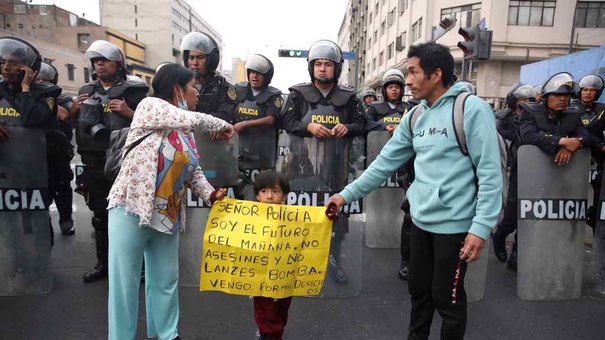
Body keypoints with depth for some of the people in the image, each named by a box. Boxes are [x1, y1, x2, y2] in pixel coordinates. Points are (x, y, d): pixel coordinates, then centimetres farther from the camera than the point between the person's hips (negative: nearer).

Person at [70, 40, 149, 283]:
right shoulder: (86, 91, 14)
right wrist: (73, 110, 4)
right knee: (100, 216, 14)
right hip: (94, 165, 6)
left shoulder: (134, 91, -3)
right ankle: (103, 263, 28)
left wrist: (129, 113, -20)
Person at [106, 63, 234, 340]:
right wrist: (222, 125, -7)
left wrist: (210, 195, -5)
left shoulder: (186, 132, 11)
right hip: (131, 209, -6)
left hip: (167, 215, 7)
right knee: (125, 282, 5)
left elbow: (194, 171, 12)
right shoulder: (149, 106, -8)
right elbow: (191, 119, -24)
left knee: (165, 281, 15)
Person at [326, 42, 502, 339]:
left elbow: (490, 172, -15)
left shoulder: (471, 109, -13)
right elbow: (386, 161, 8)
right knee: (419, 291, 20)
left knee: (447, 299, 9)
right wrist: (347, 194, 4)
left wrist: (481, 227, -19)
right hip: (420, 220, 6)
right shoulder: (414, 116, 7)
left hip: (454, 224, -6)